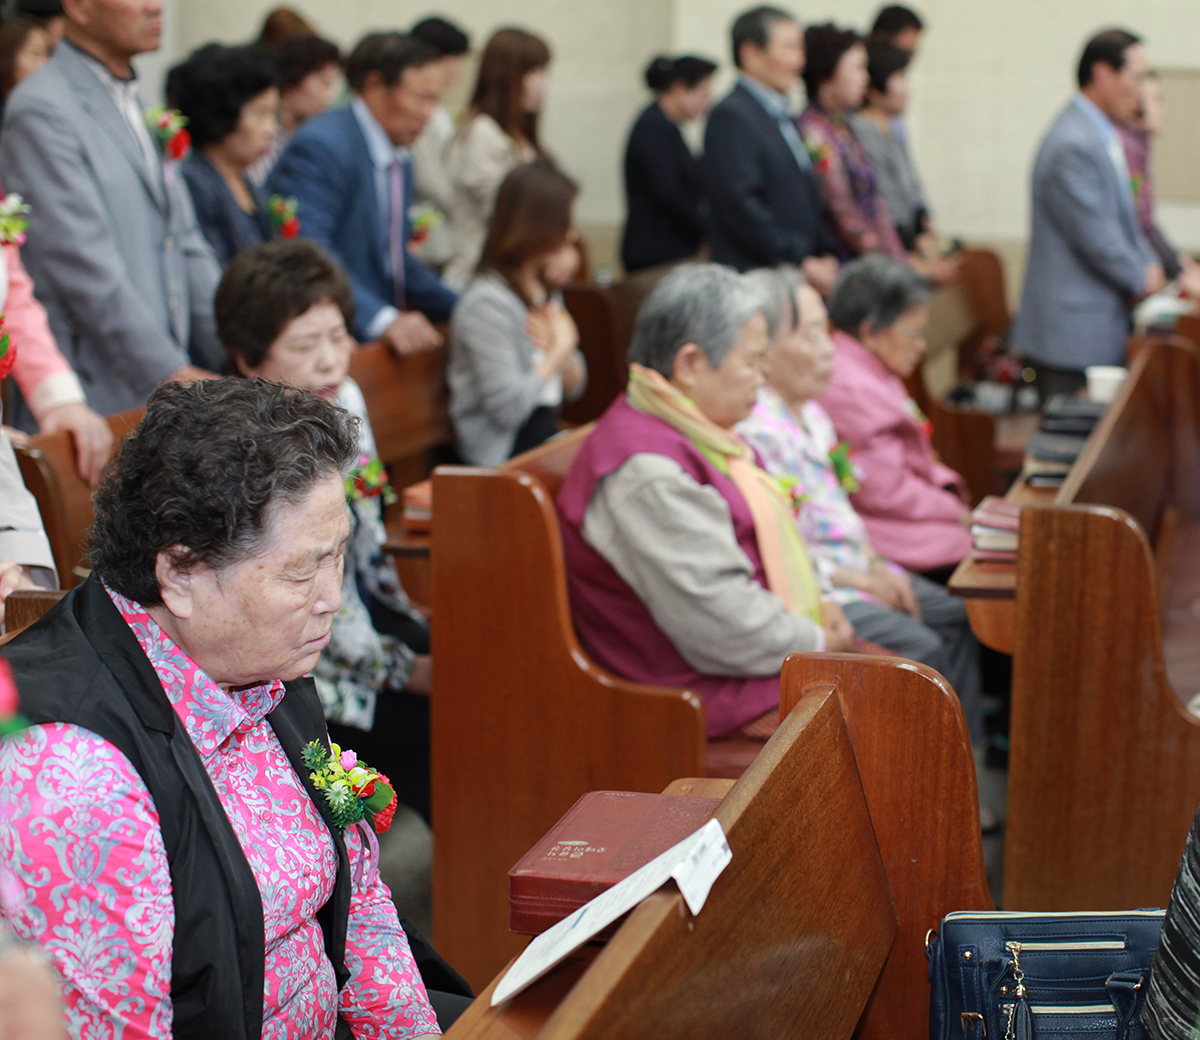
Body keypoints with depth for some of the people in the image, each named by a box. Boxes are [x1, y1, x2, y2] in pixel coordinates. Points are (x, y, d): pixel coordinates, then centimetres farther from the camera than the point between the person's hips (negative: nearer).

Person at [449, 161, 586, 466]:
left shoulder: (546, 295, 15)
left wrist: (562, 350, -4)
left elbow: (574, 388, 19)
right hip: (503, 458, -9)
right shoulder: (486, 303, -14)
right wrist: (560, 349, -6)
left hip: (549, 441, 9)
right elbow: (507, 409, -21)